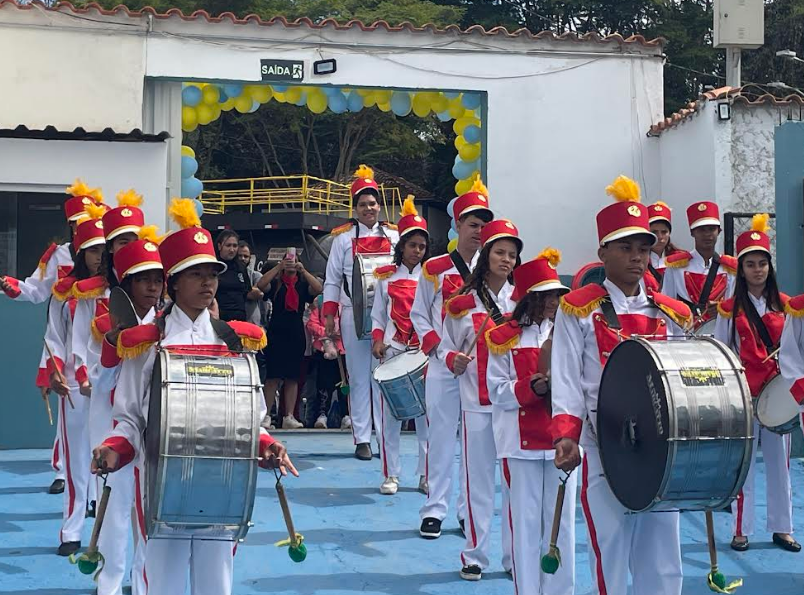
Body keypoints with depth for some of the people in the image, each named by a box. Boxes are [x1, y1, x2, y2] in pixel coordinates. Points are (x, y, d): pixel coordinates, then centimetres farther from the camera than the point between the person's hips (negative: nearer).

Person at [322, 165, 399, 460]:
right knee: (359, 378, 0)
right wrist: (330, 315, -2)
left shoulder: (393, 236, 12)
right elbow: (332, 279, 7)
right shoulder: (344, 237, 8)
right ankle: (362, 439, 3)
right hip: (354, 314, -1)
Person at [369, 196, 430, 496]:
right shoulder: (386, 277, 11)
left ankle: (426, 474, 4)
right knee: (389, 413, -1)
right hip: (392, 351, 0)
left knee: (427, 412, -4)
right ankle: (390, 475, 7)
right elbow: (378, 315, 12)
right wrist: (377, 340, -3)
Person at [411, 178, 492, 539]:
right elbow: (419, 315, 6)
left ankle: (469, 510, 12)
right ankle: (434, 510, 7)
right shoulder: (434, 269, 4)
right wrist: (439, 349, -7)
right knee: (441, 437, 1)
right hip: (442, 366, -1)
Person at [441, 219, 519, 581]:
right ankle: (474, 555, 14)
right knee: (479, 479, 4)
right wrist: (454, 360, -13)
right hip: (477, 404, -1)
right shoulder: (462, 304, 3)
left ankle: (515, 555, 15)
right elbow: (447, 347, 7)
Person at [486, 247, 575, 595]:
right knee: (526, 520, 3)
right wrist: (531, 387, -19)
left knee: (561, 519, 6)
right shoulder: (504, 338, 0)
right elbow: (497, 392, -3)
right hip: (521, 441, -2)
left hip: (561, 438, 2)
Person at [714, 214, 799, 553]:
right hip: (743, 395, -2)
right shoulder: (730, 309, -1)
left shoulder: (783, 305, 6)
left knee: (779, 461, 6)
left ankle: (781, 528, 16)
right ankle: (741, 530, 9)